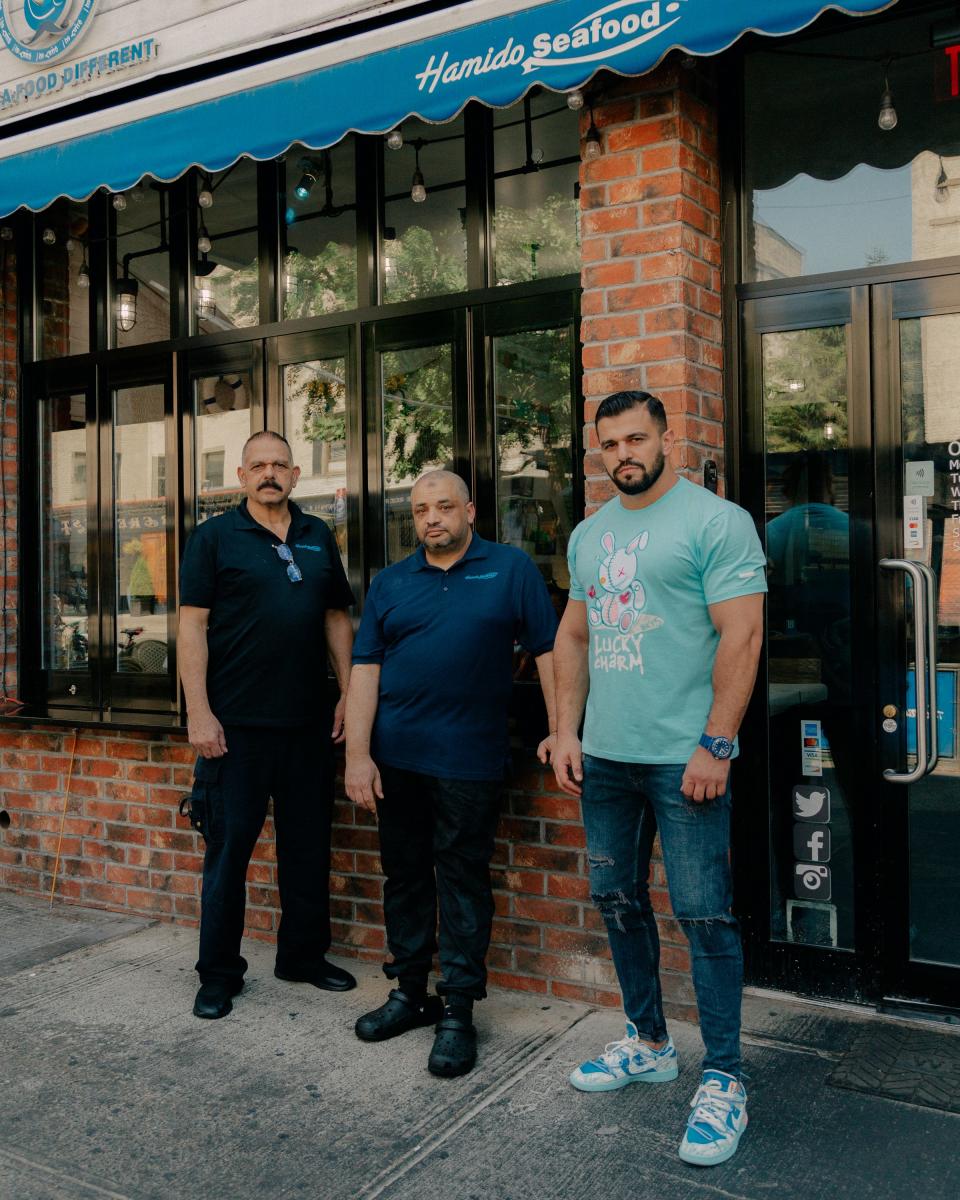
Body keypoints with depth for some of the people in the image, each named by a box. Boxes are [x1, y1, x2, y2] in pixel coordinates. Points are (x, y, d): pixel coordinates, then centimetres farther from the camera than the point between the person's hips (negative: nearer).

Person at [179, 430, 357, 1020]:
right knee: (229, 849, 4)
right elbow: (193, 626, -6)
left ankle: (304, 955, 28)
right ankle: (219, 973, 17)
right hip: (236, 725, -4)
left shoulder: (319, 537, 11)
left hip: (308, 725, 4)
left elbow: (337, 618, 14)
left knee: (308, 846, 12)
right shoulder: (215, 537, -1)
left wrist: (349, 694, 7)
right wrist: (199, 712, -12)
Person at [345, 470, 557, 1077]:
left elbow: (549, 649, -1)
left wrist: (561, 729, -6)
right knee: (404, 874, 13)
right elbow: (365, 669, 4)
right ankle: (409, 992, 29)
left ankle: (458, 1010, 15)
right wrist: (358, 754, -3)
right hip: (396, 755, 4)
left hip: (470, 759, -3)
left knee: (463, 879, 3)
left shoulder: (511, 568, 1)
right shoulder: (391, 584, 9)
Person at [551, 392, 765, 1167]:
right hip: (605, 757, 7)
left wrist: (715, 746, -17)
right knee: (617, 900, 15)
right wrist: (566, 731, 9)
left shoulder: (716, 522, -8)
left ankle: (724, 1080, 15)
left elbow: (741, 636, -13)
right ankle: (649, 1044, 33)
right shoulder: (589, 535, 13)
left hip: (685, 758, -7)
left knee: (704, 914, -1)